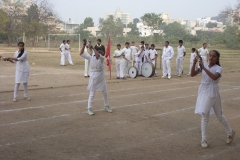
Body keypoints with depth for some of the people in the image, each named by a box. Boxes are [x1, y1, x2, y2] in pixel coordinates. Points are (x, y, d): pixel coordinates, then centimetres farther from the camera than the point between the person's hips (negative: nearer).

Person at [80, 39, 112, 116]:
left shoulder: (102, 58, -9)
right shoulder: (91, 58, -7)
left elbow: (98, 55, -33)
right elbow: (81, 54, -9)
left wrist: (92, 48, -27)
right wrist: (84, 45, -17)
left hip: (101, 78, 2)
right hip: (93, 78, -2)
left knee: (105, 93, 14)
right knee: (92, 94, 1)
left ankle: (106, 106, 33)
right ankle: (89, 109, 10)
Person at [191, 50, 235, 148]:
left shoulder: (218, 68, -8)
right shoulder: (203, 66, 4)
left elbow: (214, 77, -29)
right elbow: (192, 74, -3)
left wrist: (204, 68, -32)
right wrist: (194, 63, -16)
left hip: (213, 93, -3)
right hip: (203, 92, 3)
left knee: (219, 116, 11)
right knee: (205, 116, 2)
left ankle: (230, 133, 35)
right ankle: (204, 140, 9)